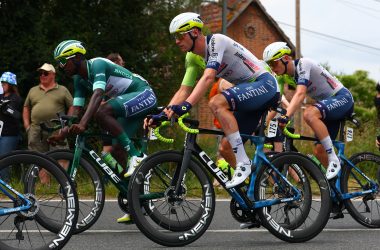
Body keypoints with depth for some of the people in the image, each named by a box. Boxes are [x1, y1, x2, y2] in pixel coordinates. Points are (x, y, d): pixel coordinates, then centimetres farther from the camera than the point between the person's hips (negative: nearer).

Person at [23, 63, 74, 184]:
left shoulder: (62, 90, 10)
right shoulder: (33, 90, 20)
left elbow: (72, 107, 8)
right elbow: (26, 108, 24)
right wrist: (27, 125, 12)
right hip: (36, 131, 4)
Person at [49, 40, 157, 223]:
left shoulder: (97, 65, -20)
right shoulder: (79, 79, 8)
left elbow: (98, 95, -35)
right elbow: (76, 108, 6)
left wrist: (83, 123, -46)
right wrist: (63, 133, -8)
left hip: (144, 94, -10)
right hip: (130, 103, 10)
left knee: (101, 112, -31)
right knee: (116, 151, 2)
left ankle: (136, 156, -26)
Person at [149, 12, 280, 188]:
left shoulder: (216, 41, -18)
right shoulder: (194, 58, 7)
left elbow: (208, 77, -32)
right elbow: (184, 90, 6)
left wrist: (186, 105, -42)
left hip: (265, 83, -9)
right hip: (250, 92, 9)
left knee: (217, 103, -31)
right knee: (227, 147, 2)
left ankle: (243, 163, -26)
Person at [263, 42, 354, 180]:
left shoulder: (303, 64, -19)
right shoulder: (286, 77, 6)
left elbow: (300, 94, -33)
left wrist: (286, 116, -45)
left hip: (343, 97, -9)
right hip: (328, 105, 9)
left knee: (309, 114, -36)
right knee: (319, 151, 2)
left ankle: (334, 160, -28)